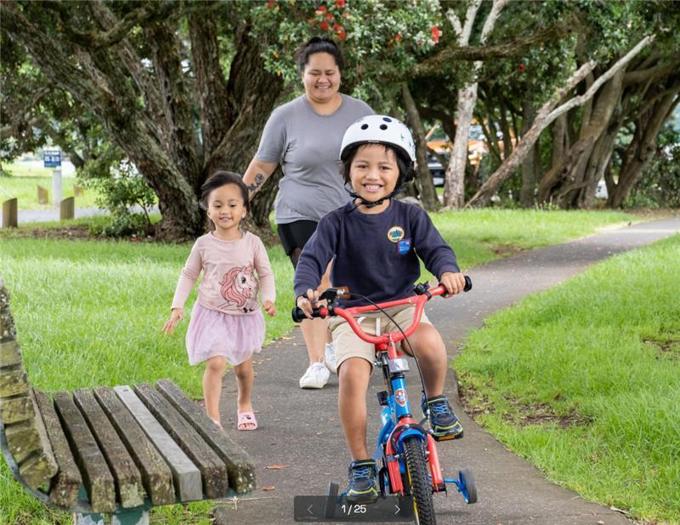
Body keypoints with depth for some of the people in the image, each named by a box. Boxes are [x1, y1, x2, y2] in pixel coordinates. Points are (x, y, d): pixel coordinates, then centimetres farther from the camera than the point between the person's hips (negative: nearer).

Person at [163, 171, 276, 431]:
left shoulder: (252, 243, -7)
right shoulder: (204, 244, -7)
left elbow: (265, 273, 0)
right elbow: (189, 275, 3)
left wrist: (269, 298, -17)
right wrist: (177, 306, -4)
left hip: (245, 315, 2)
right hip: (213, 314, -2)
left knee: (243, 366, 17)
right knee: (215, 364, -17)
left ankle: (245, 405, 44)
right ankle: (212, 418, -17)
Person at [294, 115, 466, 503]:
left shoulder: (410, 217, 3)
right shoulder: (338, 223, -1)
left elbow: (435, 248, -6)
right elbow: (312, 259, -9)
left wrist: (447, 270, -30)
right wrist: (306, 291, -31)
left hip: (402, 307, 0)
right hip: (353, 314, 0)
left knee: (430, 342, -34)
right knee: (352, 373, -27)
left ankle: (436, 402, -2)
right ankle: (361, 466, -12)